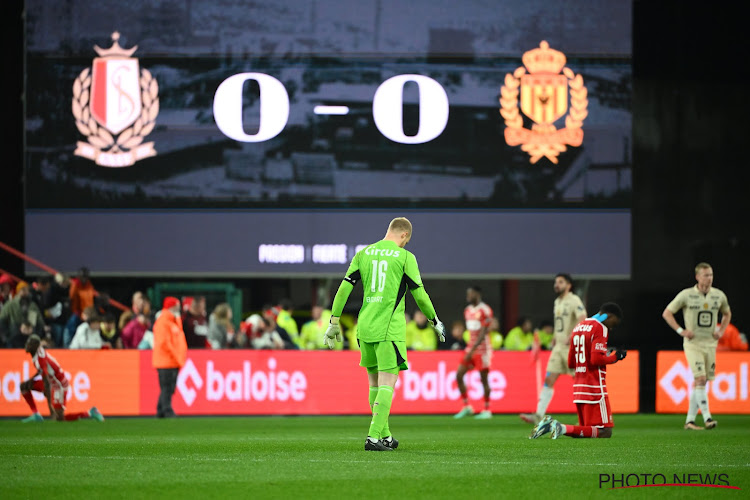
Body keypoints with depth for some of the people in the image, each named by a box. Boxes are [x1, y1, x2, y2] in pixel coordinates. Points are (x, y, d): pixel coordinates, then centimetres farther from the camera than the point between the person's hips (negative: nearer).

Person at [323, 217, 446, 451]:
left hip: (364, 327, 5)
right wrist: (435, 322, 14)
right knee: (387, 384, -5)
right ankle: (373, 437, -16)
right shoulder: (405, 257, -3)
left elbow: (344, 288, 5)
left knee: (375, 383, 15)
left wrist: (334, 322, 11)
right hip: (390, 328, -5)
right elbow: (420, 296, -1)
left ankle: (384, 436, 23)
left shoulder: (364, 254, 9)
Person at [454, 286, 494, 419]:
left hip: (482, 349, -7)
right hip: (471, 348, 7)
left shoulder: (485, 310, -12)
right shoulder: (467, 310, 12)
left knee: (484, 379, -2)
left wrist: (472, 350, -23)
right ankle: (466, 407, 6)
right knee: (459, 375, -2)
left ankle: (487, 410, 7)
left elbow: (483, 333, -18)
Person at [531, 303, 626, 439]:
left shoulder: (578, 327, 18)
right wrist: (614, 357, -3)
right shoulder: (600, 328, -8)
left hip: (578, 386, 8)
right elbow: (596, 360, -19)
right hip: (594, 386, -8)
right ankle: (563, 428, -23)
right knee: (604, 432, -8)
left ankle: (550, 424, -3)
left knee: (587, 430, 14)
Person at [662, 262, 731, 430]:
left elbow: (727, 314, 23)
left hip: (710, 344, 4)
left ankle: (690, 420, 12)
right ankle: (707, 418, -18)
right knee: (700, 379, -17)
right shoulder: (686, 295, -7)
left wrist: (721, 331, 7)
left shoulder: (719, 295, 4)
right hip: (693, 344, -4)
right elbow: (667, 313, 1)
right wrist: (681, 331, -9)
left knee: (700, 383, 6)